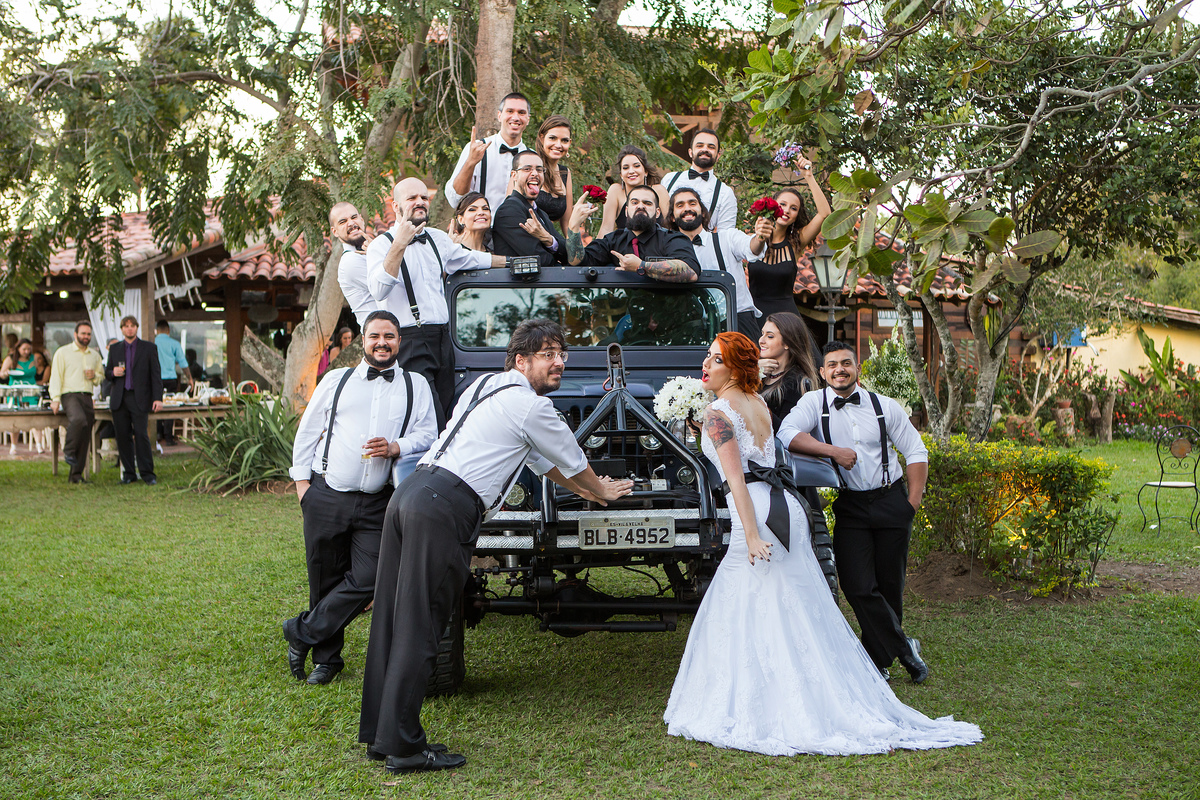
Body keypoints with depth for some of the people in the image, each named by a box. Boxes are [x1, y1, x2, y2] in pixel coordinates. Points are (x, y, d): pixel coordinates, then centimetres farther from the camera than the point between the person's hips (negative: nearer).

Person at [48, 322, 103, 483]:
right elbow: (55, 377, 0)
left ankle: (76, 475, 5)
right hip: (69, 394, -5)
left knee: (85, 439, 0)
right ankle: (68, 451, -14)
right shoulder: (62, 352, 5)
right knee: (79, 419, -36)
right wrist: (55, 399, -10)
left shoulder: (95, 355, 19)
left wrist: (94, 376, 4)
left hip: (87, 397, 5)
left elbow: (101, 376, 28)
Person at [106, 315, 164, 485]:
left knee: (141, 435, -11)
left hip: (139, 399, -3)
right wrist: (113, 372, -6)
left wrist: (157, 398, -7)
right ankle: (129, 473, 10)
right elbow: (107, 372, 19)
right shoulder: (115, 349, 14)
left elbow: (156, 375, 2)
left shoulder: (149, 348, 5)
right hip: (119, 399, 3)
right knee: (123, 436, 2)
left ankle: (147, 473, -3)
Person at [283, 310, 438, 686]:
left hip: (377, 503, 0)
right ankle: (326, 659, 20)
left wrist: (396, 447, -15)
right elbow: (307, 431, 15)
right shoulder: (336, 379, 13)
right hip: (327, 496, 0)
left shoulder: (415, 386, 12)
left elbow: (427, 435, 4)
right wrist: (302, 480, 8)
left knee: (366, 581, -10)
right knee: (325, 582, 5)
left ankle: (302, 633, 8)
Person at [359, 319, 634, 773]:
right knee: (418, 631, -6)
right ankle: (403, 747, -2)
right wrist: (601, 491, 35)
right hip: (443, 507, -9)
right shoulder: (531, 406, -1)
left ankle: (379, 734, 19)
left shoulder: (489, 386, 27)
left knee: (393, 621, 12)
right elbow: (572, 461, 14)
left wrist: (586, 490, 47)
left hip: (409, 493, 9)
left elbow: (544, 461, 38)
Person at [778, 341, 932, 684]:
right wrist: (833, 451, -21)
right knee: (858, 587, -12)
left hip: (891, 502, 1)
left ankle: (877, 659, 23)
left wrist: (913, 501, 2)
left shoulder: (885, 406, 5)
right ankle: (903, 648, 4)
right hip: (850, 508, -1)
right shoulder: (813, 403, -1)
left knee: (890, 585, 5)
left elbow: (916, 452, 10)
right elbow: (786, 434, -18)